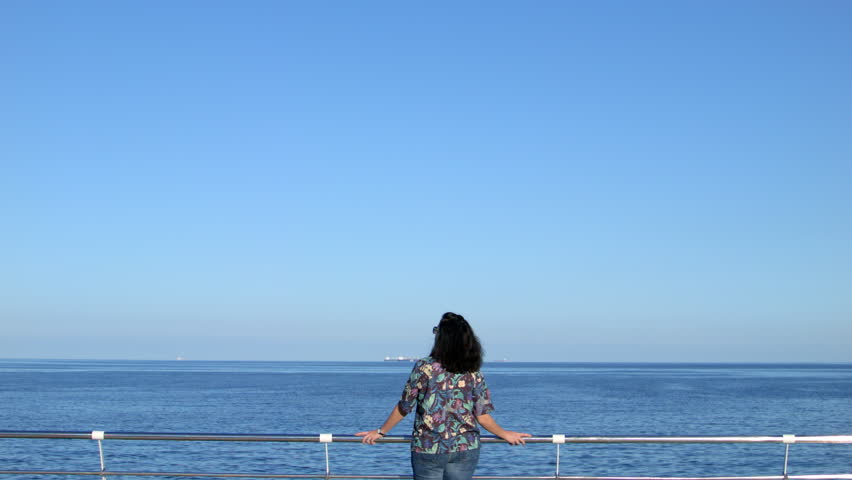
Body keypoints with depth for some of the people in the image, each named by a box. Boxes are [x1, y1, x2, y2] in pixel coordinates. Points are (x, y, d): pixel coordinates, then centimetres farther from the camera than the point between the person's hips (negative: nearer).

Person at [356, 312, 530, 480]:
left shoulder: (423, 368, -10)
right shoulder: (475, 375, -2)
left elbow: (404, 408, -5)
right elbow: (483, 417, -2)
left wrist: (380, 432, 9)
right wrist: (506, 434, 16)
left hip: (427, 450, -2)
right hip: (465, 449, 3)